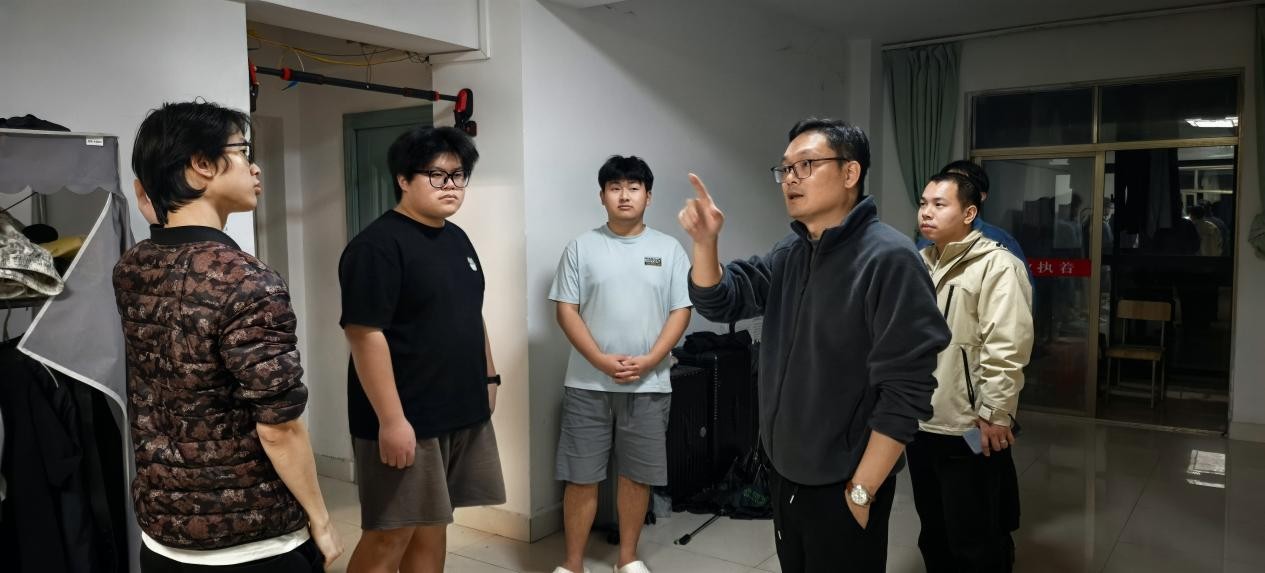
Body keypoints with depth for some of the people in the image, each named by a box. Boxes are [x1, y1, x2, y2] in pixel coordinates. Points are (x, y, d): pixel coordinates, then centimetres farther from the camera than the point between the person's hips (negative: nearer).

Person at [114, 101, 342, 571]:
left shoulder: (129, 271, -2)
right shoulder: (250, 285, -24)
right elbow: (279, 429, -22)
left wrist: (156, 212, 9)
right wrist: (321, 522, -10)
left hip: (160, 530, 7)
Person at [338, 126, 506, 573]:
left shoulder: (457, 239, 12)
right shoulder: (378, 245, -15)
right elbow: (365, 334, -21)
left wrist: (488, 376, 19)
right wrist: (391, 419, -23)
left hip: (462, 413, 8)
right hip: (405, 419, -8)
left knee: (432, 525, 16)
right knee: (391, 534, 1)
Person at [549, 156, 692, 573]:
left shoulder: (669, 249, 4)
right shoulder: (582, 247, 1)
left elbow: (681, 312, 1)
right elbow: (566, 310, -3)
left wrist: (648, 361, -12)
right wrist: (602, 360, -14)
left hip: (649, 385, 1)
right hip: (588, 384, -1)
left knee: (637, 475, 10)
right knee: (581, 476, 4)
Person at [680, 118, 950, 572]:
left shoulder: (889, 259, -20)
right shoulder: (790, 253, 5)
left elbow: (905, 391, -21)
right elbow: (719, 301, 6)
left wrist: (861, 490, -18)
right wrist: (705, 242, -13)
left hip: (841, 484, -7)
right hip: (784, 471, 7)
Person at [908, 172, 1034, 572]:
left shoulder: (997, 266, -13)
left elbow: (1006, 349, -18)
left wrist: (994, 414, -19)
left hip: (969, 432, -7)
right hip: (921, 425, 7)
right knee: (934, 538, 20)